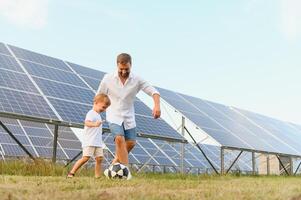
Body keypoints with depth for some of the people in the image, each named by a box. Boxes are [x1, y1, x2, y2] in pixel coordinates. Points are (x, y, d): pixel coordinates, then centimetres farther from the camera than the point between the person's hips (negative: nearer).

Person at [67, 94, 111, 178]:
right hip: (89, 142, -9)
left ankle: (97, 176, 2)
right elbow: (87, 123, -29)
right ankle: (71, 173, -6)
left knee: (99, 158, 0)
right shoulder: (91, 113, -8)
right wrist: (94, 124, -49)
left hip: (98, 142, 9)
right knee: (86, 157, -14)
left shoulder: (98, 115, 21)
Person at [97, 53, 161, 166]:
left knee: (131, 143, 4)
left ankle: (116, 161, 30)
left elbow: (153, 92, -12)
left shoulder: (137, 80, -7)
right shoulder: (108, 79, -8)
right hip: (114, 116, -3)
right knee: (119, 139, -22)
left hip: (129, 117, 3)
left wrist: (157, 105, -31)